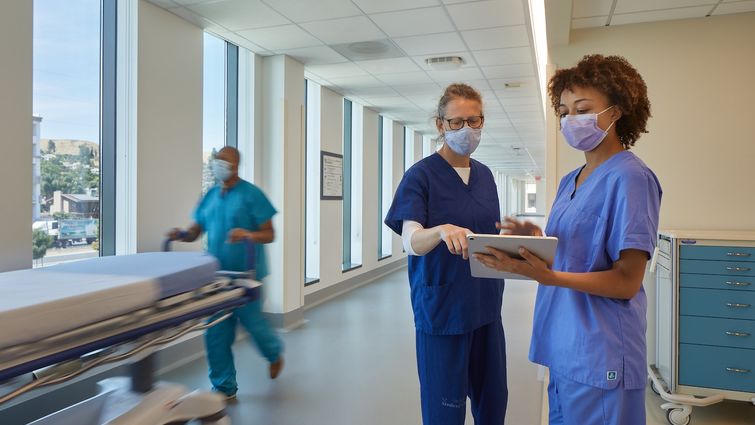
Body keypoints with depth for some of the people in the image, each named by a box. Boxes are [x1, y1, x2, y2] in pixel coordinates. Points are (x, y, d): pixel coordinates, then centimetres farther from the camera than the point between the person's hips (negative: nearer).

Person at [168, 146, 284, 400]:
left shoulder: (251, 194, -8)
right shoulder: (210, 196, 10)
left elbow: (269, 234, -10)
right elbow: (196, 230, 13)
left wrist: (248, 234, -29)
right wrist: (181, 235, -8)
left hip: (245, 274, -5)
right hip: (217, 275, 5)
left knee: (252, 321, 8)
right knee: (216, 331, 4)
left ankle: (275, 353, 41)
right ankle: (224, 386, 18)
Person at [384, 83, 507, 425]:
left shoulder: (485, 175, 9)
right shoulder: (421, 175, -10)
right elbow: (411, 241, -24)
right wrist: (442, 231, -42)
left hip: (485, 305, 6)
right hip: (442, 308, -6)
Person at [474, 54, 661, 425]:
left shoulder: (630, 178, -13)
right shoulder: (569, 181, 11)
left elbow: (626, 282, -17)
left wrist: (546, 277, -29)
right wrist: (537, 241, -5)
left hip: (600, 356, -7)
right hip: (563, 347, 7)